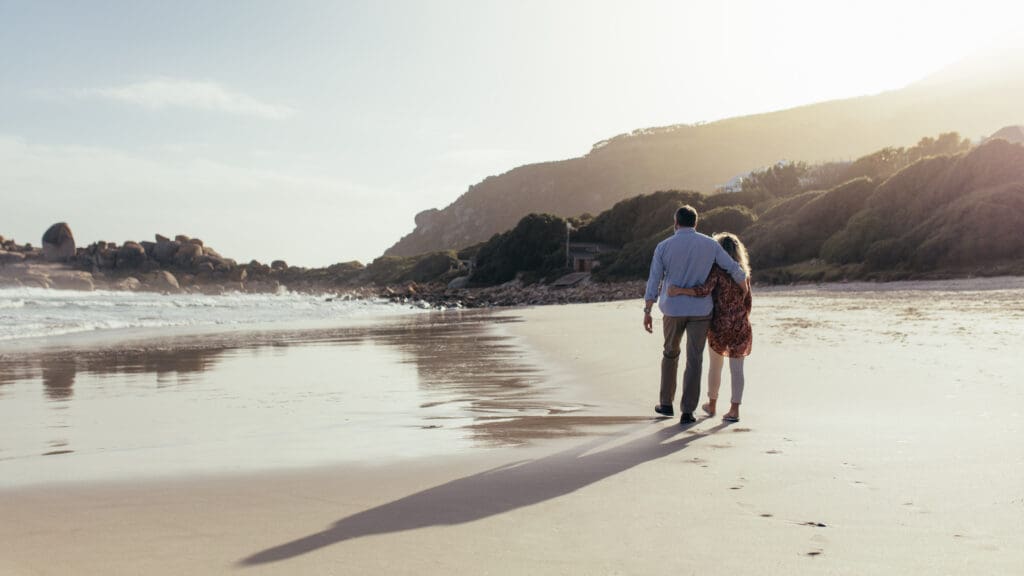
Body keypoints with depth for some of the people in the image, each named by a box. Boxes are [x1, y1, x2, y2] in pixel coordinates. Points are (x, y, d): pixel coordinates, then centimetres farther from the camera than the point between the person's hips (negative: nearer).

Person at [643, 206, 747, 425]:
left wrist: (647, 312, 0)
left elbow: (653, 282, -5)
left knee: (670, 353, 21)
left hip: (673, 310, 1)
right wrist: (744, 286, 21)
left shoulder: (663, 247, -3)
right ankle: (687, 412, -1)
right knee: (694, 360, 3)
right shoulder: (709, 244, -2)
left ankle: (666, 403, 25)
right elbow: (734, 269, 1)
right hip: (700, 310, -1)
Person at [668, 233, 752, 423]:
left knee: (715, 366, 14)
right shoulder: (743, 272, 6)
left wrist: (679, 290, -30)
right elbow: (747, 302, 9)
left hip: (719, 324, -3)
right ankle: (734, 410, -2)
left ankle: (712, 405, 28)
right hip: (740, 325, 3)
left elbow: (705, 289, -27)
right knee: (736, 368, 2)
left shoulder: (716, 270, -10)